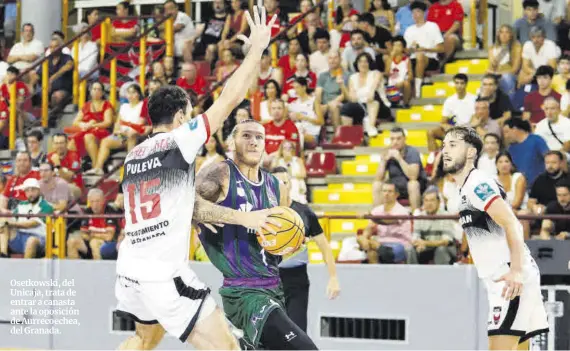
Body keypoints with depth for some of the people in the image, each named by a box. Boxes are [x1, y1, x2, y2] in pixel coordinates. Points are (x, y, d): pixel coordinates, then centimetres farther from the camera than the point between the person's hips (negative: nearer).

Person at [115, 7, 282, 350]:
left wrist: (245, 218, 14)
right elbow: (230, 99, -7)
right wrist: (257, 46, 3)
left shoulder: (134, 157, 14)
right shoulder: (179, 141, -7)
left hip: (131, 271, 8)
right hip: (166, 276, -8)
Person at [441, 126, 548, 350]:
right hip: (502, 280, 10)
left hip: (511, 279, -10)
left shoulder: (477, 184, -10)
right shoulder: (468, 188, 20)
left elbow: (511, 224, -20)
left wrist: (516, 271, -30)